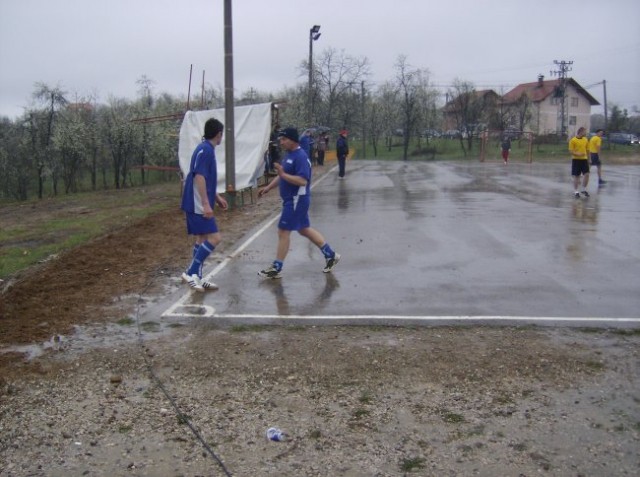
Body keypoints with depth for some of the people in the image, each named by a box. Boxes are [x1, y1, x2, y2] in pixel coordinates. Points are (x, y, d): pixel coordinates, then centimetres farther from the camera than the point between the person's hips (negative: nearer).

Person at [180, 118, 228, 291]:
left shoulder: (206, 149, 16)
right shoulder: (205, 150, -15)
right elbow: (199, 178, -22)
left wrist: (217, 197, 28)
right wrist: (206, 204, -25)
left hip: (197, 205, 10)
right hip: (198, 205, -10)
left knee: (202, 239, 12)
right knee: (214, 238, -12)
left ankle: (196, 277, 16)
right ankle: (191, 272, -8)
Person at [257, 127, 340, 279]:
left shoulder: (300, 156, -19)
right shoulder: (289, 155, 11)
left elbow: (303, 181, -28)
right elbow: (282, 176, 22)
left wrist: (283, 174, -30)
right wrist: (268, 187, 15)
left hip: (297, 200, -10)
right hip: (291, 199, 10)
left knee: (283, 231, -5)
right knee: (304, 229, 18)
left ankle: (276, 268, 4)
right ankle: (330, 255, 28)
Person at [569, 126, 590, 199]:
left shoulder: (585, 140, 9)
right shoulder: (573, 140, -7)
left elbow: (587, 150, 16)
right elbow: (571, 151, -10)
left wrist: (588, 159, 15)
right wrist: (577, 154, -27)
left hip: (584, 159, 4)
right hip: (576, 160, -4)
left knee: (586, 174, -5)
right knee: (576, 176, 2)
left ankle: (584, 190, 11)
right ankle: (576, 192, 13)